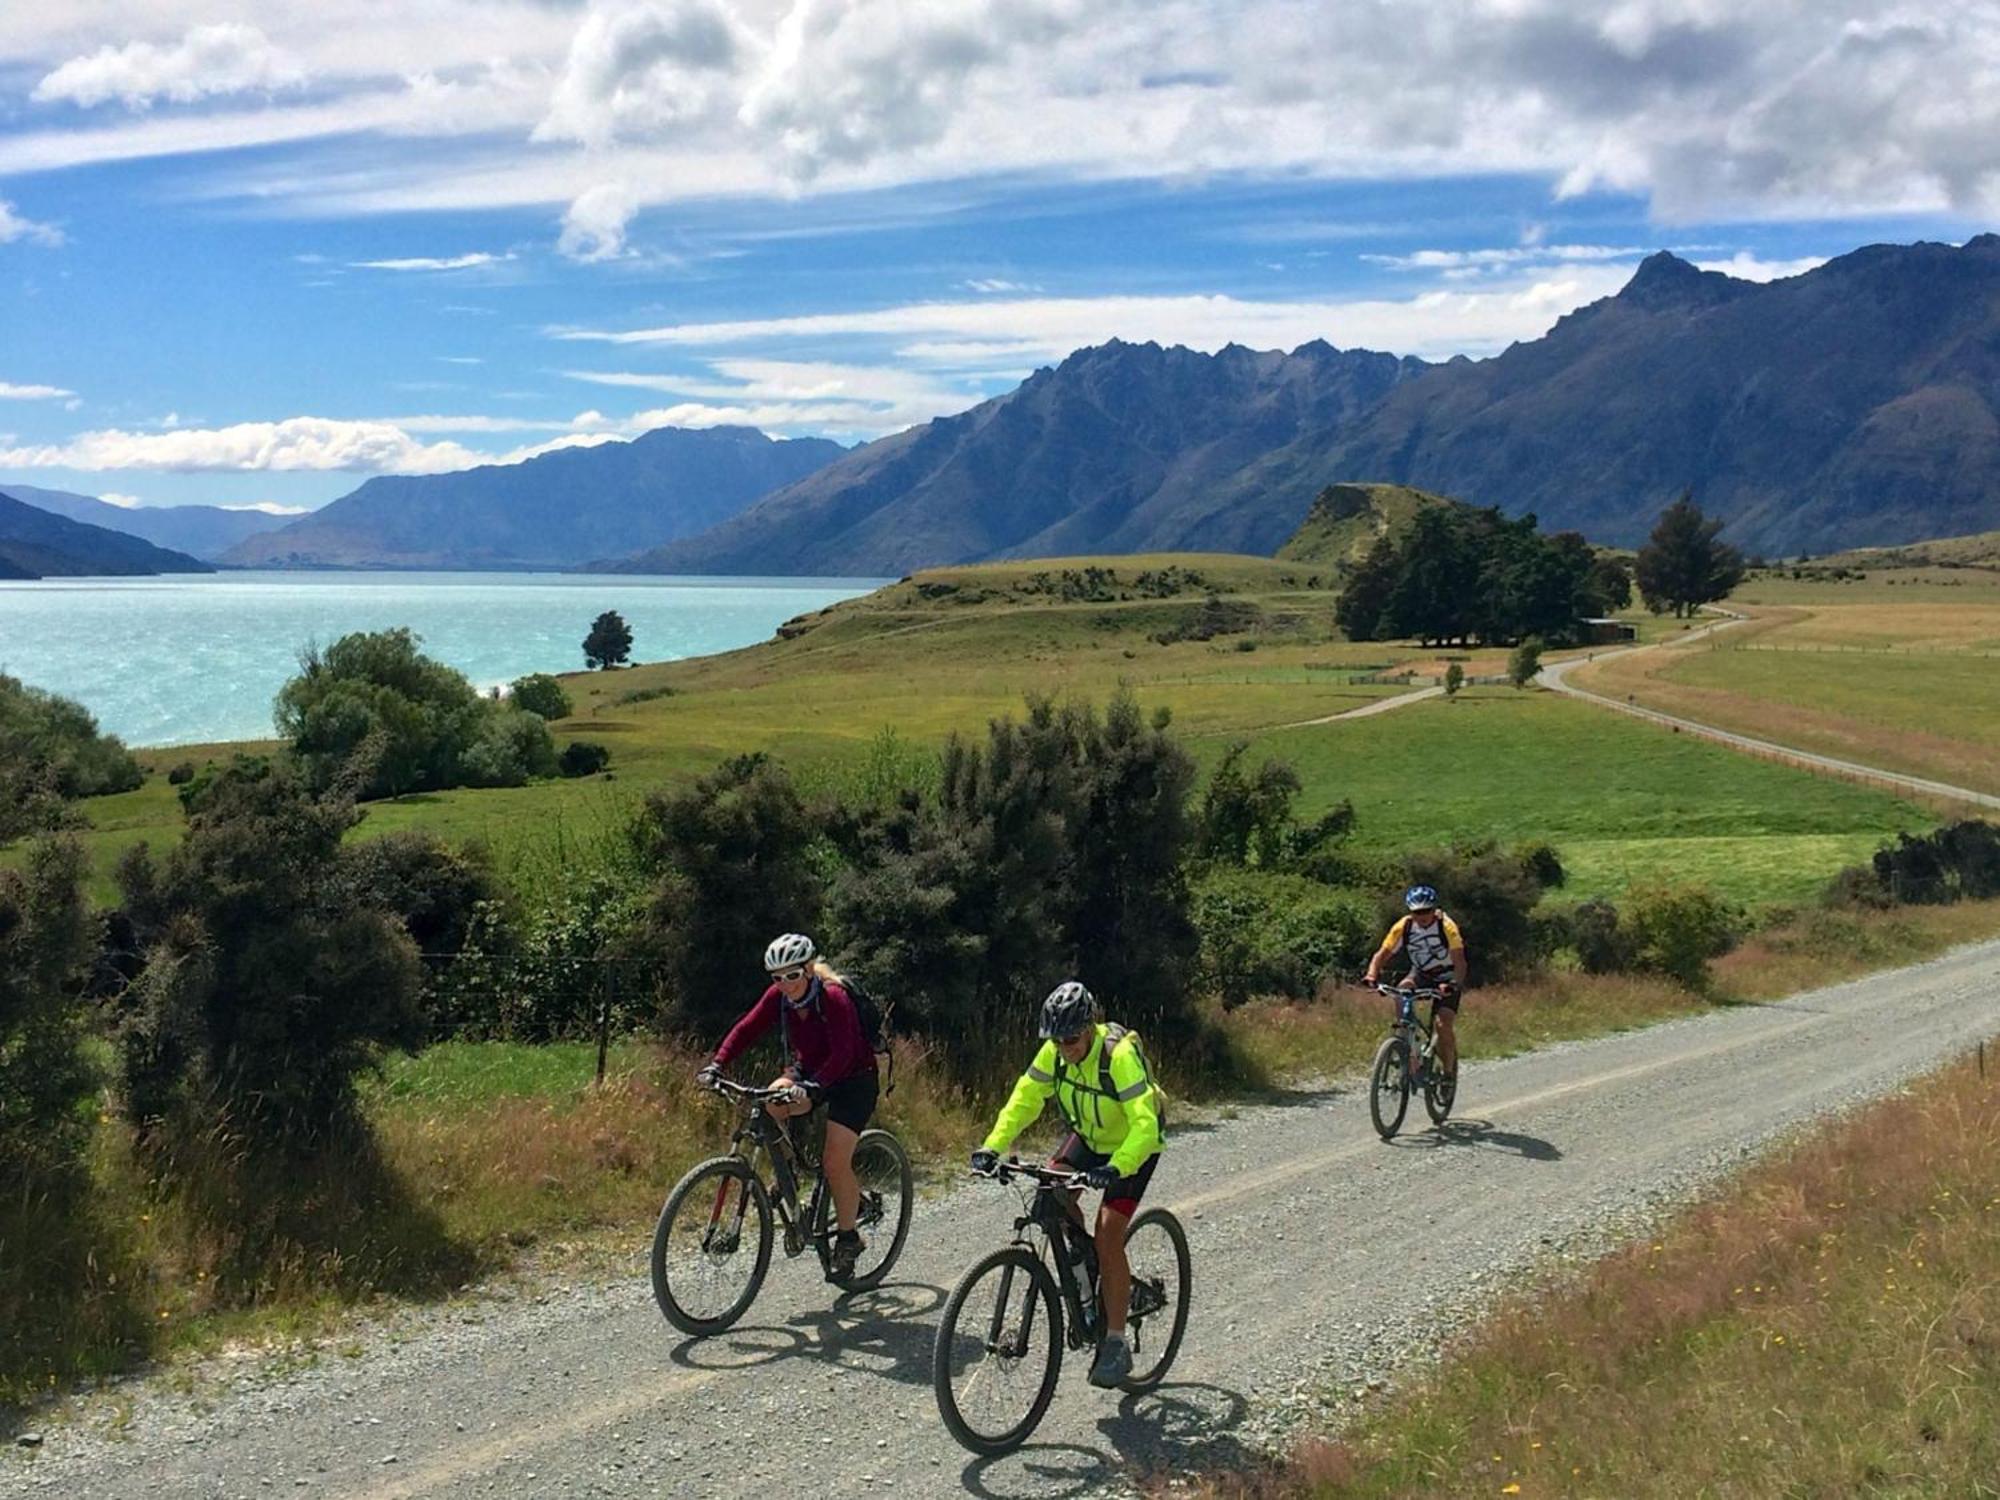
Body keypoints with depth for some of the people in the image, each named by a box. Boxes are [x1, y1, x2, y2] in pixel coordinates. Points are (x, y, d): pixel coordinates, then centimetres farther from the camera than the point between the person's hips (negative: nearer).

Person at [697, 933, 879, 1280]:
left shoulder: (833, 998, -28)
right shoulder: (778, 997, -10)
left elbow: (842, 1053, -37)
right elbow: (746, 1029, -15)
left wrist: (812, 1087, -51)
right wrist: (716, 1065, -30)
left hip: (852, 1080, -6)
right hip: (809, 1071, 6)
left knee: (835, 1161, -16)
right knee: (769, 1104, -24)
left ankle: (848, 1239, 3)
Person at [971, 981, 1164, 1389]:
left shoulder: (1120, 1055, -35)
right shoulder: (1055, 1051, -17)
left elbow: (1144, 1124, -40)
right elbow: (1024, 1099, -15)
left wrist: (1116, 1168, -55)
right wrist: (992, 1147, -28)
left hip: (1133, 1145, -6)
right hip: (1088, 1136, 6)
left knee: (1108, 1235, -16)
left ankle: (1116, 1345, -7)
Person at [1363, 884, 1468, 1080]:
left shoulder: (1446, 927, -25)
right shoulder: (1404, 927, -17)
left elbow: (1459, 961, -32)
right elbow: (1382, 954, -18)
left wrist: (1454, 984, -51)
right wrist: (1371, 975, -37)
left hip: (1446, 979, -3)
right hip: (1420, 974, 3)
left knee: (1444, 1025, -20)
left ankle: (1448, 1070, 0)